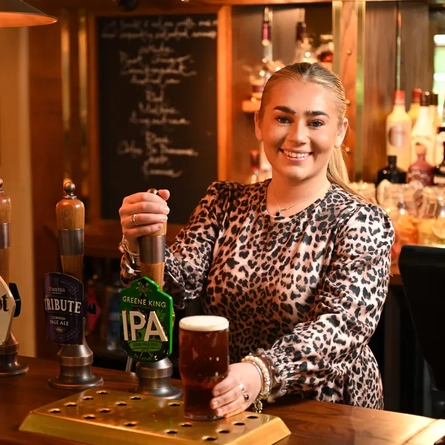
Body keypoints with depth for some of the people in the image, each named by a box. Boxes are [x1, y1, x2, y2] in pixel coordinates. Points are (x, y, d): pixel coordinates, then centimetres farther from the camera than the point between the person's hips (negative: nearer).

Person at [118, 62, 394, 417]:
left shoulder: (362, 223, -6)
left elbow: (344, 326, -19)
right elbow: (178, 286, -3)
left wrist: (261, 373, -37)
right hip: (227, 411, 3)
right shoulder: (224, 203, 6)